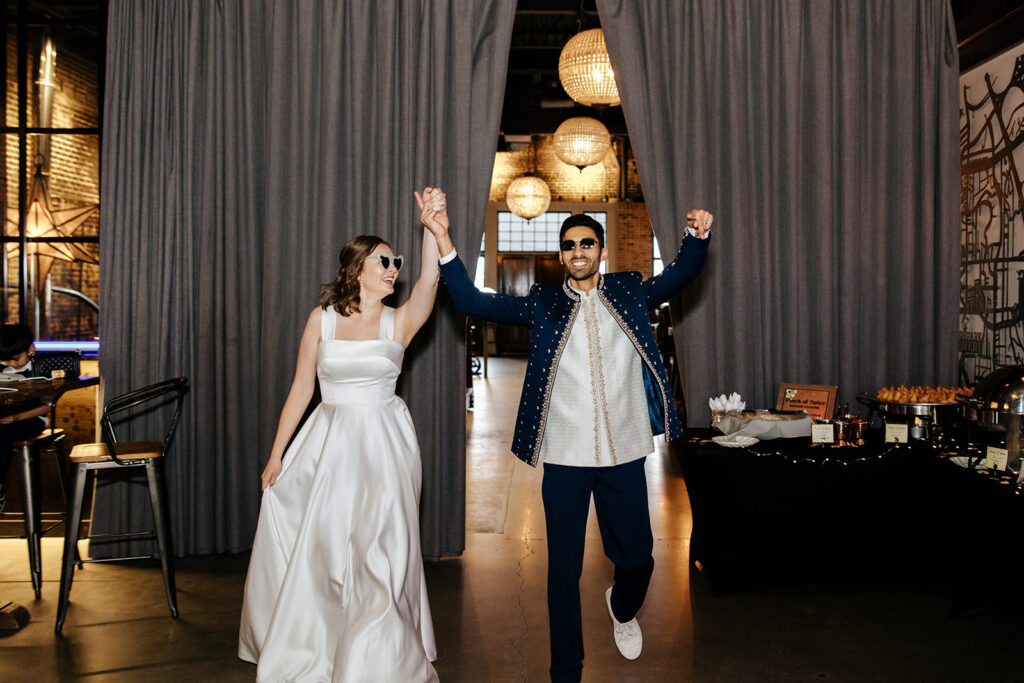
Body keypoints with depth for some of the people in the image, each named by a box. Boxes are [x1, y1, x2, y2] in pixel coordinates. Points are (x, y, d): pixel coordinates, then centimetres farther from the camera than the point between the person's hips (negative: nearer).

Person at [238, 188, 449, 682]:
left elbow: (428, 283, -23)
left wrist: (434, 230, -40)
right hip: (329, 442, 1)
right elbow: (300, 390, 4)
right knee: (310, 548, 9)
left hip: (383, 444, -1)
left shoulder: (399, 322, -2)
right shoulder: (322, 319, 0)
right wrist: (276, 454, 4)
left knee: (380, 553, 2)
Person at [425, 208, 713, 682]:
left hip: (624, 454, 1)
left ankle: (622, 609, 48)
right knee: (563, 570, 7)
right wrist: (444, 242, -12)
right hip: (565, 457, -1)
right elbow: (473, 302, -1)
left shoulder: (630, 292, 8)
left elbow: (681, 274, 0)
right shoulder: (543, 304, 4)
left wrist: (698, 235, -21)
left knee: (637, 558, 12)